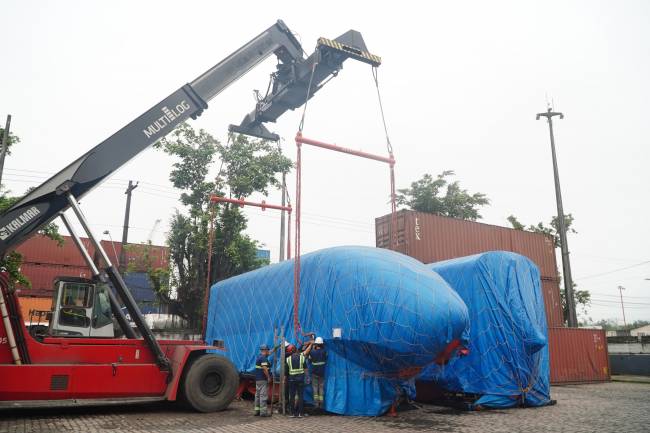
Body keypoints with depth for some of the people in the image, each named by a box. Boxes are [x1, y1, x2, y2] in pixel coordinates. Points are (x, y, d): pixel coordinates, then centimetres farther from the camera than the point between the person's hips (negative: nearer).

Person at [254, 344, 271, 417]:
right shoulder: (263, 358, -16)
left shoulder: (259, 357, 14)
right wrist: (268, 377, -15)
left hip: (258, 379, 10)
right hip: (263, 379, -10)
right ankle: (263, 411, -7)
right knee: (263, 395, -8)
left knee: (258, 395, 13)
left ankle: (257, 411, 19)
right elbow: (265, 369, -23)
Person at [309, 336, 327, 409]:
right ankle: (321, 404, 8)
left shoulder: (312, 352, -12)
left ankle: (316, 403, 7)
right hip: (322, 372, 1)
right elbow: (326, 359, 5)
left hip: (314, 372, -1)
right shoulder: (324, 351, -10)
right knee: (321, 387, 8)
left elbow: (309, 361, 1)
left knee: (315, 387, 9)